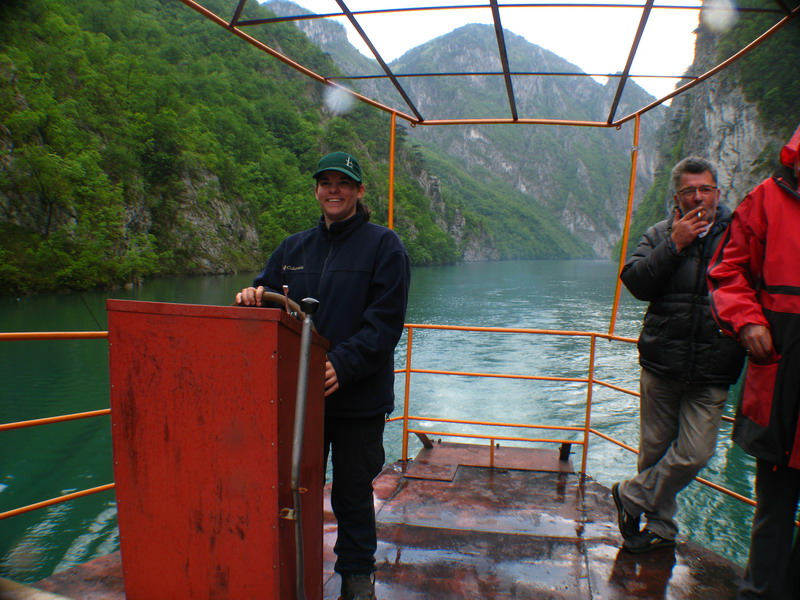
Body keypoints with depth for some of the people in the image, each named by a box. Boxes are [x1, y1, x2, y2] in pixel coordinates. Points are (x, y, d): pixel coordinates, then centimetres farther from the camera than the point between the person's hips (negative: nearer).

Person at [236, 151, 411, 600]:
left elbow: (385, 321, -12)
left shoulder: (383, 245, -4)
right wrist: (255, 295, -10)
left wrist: (343, 366, -24)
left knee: (353, 493, 11)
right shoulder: (294, 247, 12)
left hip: (358, 398, -4)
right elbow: (269, 293, 15)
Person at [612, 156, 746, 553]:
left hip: (712, 371, -1)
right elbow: (634, 282, -8)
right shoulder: (661, 234, 6)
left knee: (695, 453, -5)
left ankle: (632, 496, 19)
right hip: (661, 364, 1)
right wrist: (674, 245, -13)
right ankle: (660, 526, 30)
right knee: (655, 449, 10)